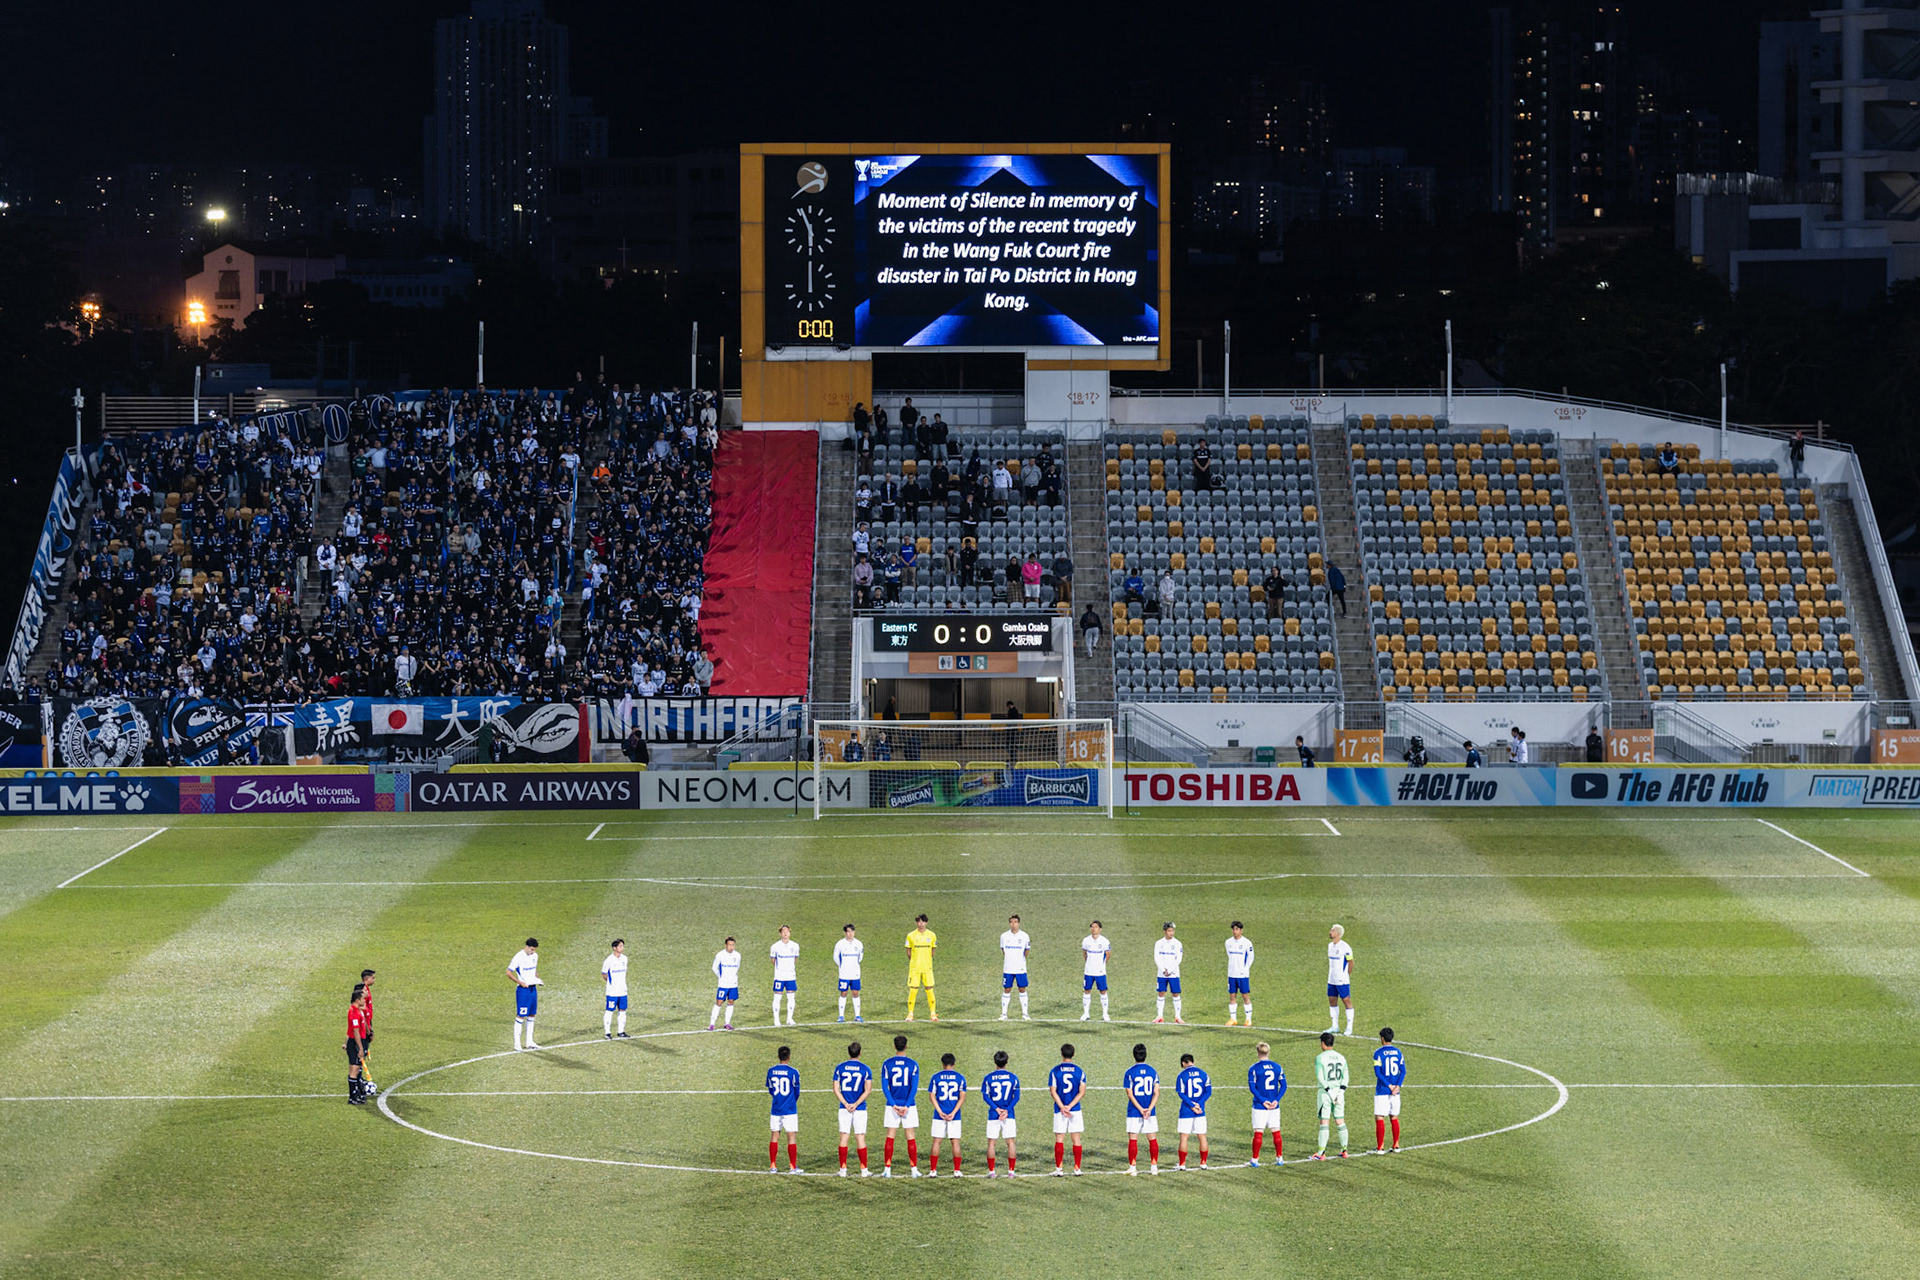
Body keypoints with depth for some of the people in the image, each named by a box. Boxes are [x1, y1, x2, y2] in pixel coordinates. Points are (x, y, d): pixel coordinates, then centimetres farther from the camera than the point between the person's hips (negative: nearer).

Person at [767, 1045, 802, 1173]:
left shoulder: (771, 1071, 2)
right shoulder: (793, 1072, -10)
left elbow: (770, 1090, 11)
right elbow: (796, 1092, 0)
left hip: (776, 1109, 4)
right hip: (790, 1110, -4)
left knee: (775, 1136, 10)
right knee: (792, 1136, 1)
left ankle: (772, 1166, 9)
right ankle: (793, 1166, 2)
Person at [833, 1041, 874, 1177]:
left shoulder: (840, 1068, 3)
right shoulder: (865, 1069, -1)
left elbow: (836, 1089, -2)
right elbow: (868, 1089, -9)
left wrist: (846, 1104, -7)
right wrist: (856, 1104, -10)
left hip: (844, 1108, 1)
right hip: (860, 1109, -1)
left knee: (843, 1137, 4)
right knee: (861, 1138, 2)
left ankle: (843, 1169, 2)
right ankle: (864, 1169, 2)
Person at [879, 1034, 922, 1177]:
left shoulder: (887, 1064, 0)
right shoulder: (913, 1065, -1)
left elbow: (884, 1087, -5)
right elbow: (914, 1087, -8)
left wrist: (893, 1105, -7)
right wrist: (907, 1106, -9)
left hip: (892, 1105, 0)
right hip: (909, 1105, 0)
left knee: (890, 1137, 4)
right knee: (910, 1138, 4)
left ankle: (887, 1169, 1)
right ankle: (914, 1169, 3)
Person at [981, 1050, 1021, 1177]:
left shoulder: (988, 1078, -1)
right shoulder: (1013, 1077, 1)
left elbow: (985, 1096, -6)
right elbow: (1016, 1097, -4)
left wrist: (996, 1109, -10)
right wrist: (1007, 1110, -9)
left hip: (993, 1115, -1)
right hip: (1009, 1115, 1)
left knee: (991, 1143, 6)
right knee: (1010, 1142, 5)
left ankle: (991, 1171, 5)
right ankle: (1011, 1171, 3)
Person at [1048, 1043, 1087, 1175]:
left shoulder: (1055, 1071, -1)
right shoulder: (1080, 1072, 2)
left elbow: (1053, 1091, -7)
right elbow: (1082, 1092, -4)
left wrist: (1062, 1107, -11)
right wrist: (1070, 1106, -9)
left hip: (1059, 1110, -1)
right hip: (1076, 1110, 1)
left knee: (1059, 1139, 4)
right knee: (1076, 1139, 5)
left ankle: (1059, 1169, 1)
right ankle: (1077, 1168, 4)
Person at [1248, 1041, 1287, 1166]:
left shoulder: (1254, 1069, -5)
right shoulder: (1277, 1067, 5)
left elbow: (1252, 1088, -11)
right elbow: (1283, 1086, 1)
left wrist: (1262, 1101, -11)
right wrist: (1276, 1100, -4)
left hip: (1260, 1106, -3)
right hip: (1274, 1106, 3)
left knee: (1258, 1132, 1)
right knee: (1276, 1132, 11)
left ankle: (1255, 1160, 4)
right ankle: (1279, 1158, 15)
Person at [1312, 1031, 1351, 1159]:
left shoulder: (1320, 1058, -9)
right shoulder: (1341, 1058, 9)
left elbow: (1320, 1077, -16)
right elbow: (1345, 1077, 4)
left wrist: (1328, 1090, -14)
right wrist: (1341, 1090, -2)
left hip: (1325, 1092, -5)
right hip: (1339, 1092, 5)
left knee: (1324, 1122, -3)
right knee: (1340, 1121, 11)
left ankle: (1321, 1153, -4)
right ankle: (1344, 1150, 14)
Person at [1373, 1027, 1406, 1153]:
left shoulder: (1378, 1053, -7)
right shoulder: (1397, 1052, 7)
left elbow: (1378, 1073, -14)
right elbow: (1403, 1071, 2)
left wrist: (1389, 1086, -12)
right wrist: (1397, 1086, -6)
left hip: (1382, 1091, -5)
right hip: (1395, 1091, 5)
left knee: (1379, 1119, -1)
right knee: (1394, 1118, 13)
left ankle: (1380, 1146, -3)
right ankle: (1396, 1145, 13)